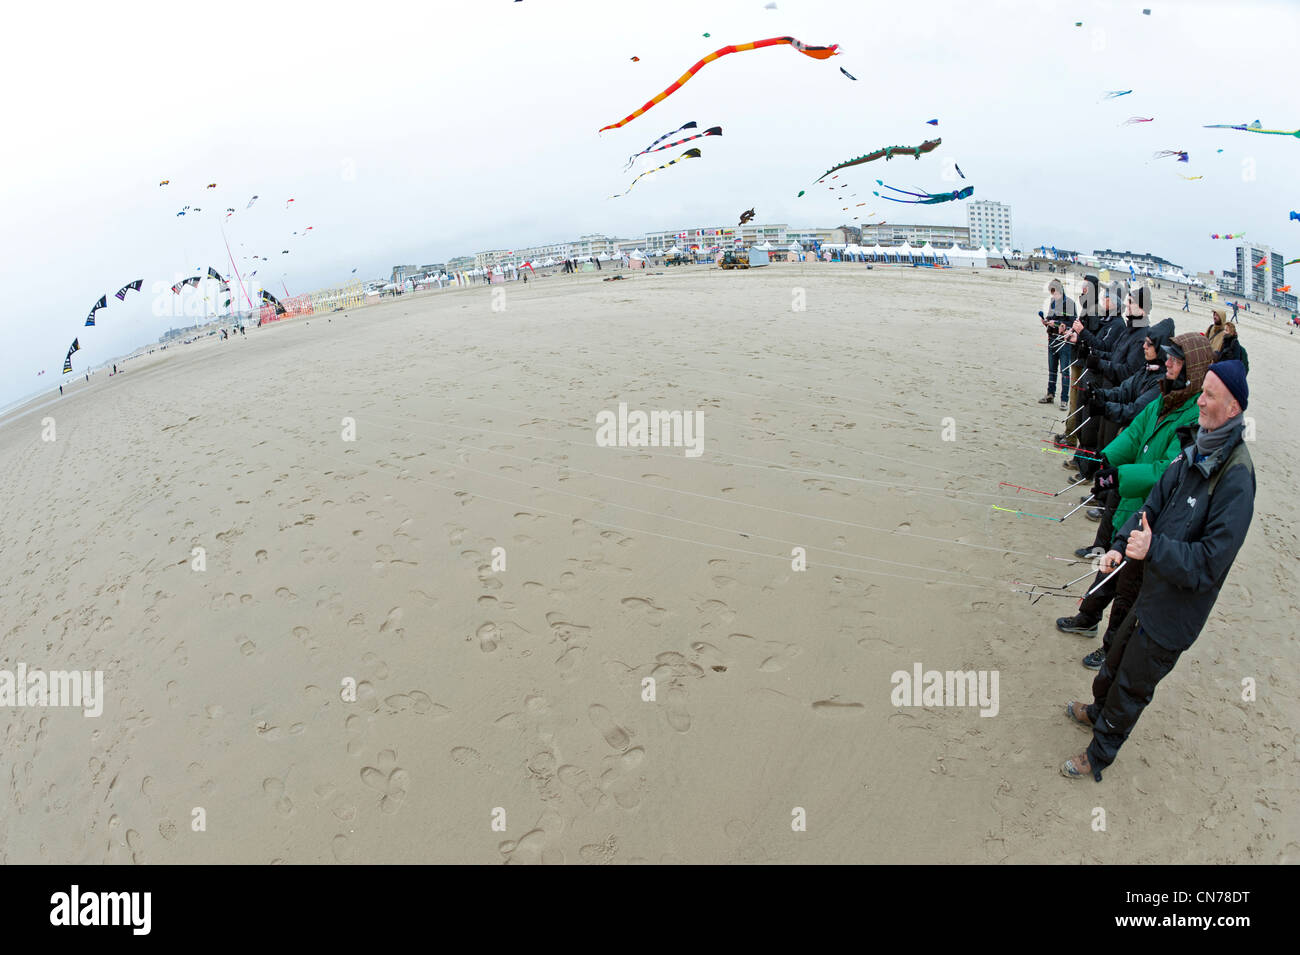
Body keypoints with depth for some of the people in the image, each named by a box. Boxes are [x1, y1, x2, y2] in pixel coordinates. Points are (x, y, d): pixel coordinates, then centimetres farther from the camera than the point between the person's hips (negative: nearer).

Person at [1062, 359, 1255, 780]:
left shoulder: (1236, 477, -27)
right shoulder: (1199, 449, -2)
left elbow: (1210, 563, -26)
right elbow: (1156, 503, 6)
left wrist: (1154, 549, -34)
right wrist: (1120, 545, -6)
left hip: (1175, 612, -7)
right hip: (1153, 590, 7)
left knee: (1132, 686, 10)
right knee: (1117, 657, 28)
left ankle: (1099, 756, 30)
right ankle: (1099, 710, 54)